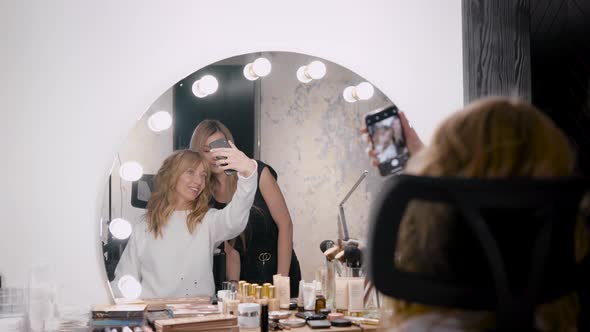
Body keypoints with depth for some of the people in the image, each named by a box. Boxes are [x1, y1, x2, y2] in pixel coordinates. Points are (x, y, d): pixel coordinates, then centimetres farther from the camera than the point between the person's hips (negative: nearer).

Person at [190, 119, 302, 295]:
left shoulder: (256, 172, -10)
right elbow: (231, 249, 1)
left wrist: (282, 280, -16)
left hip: (278, 267, -2)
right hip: (246, 273, 3)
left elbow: (285, 225, -11)